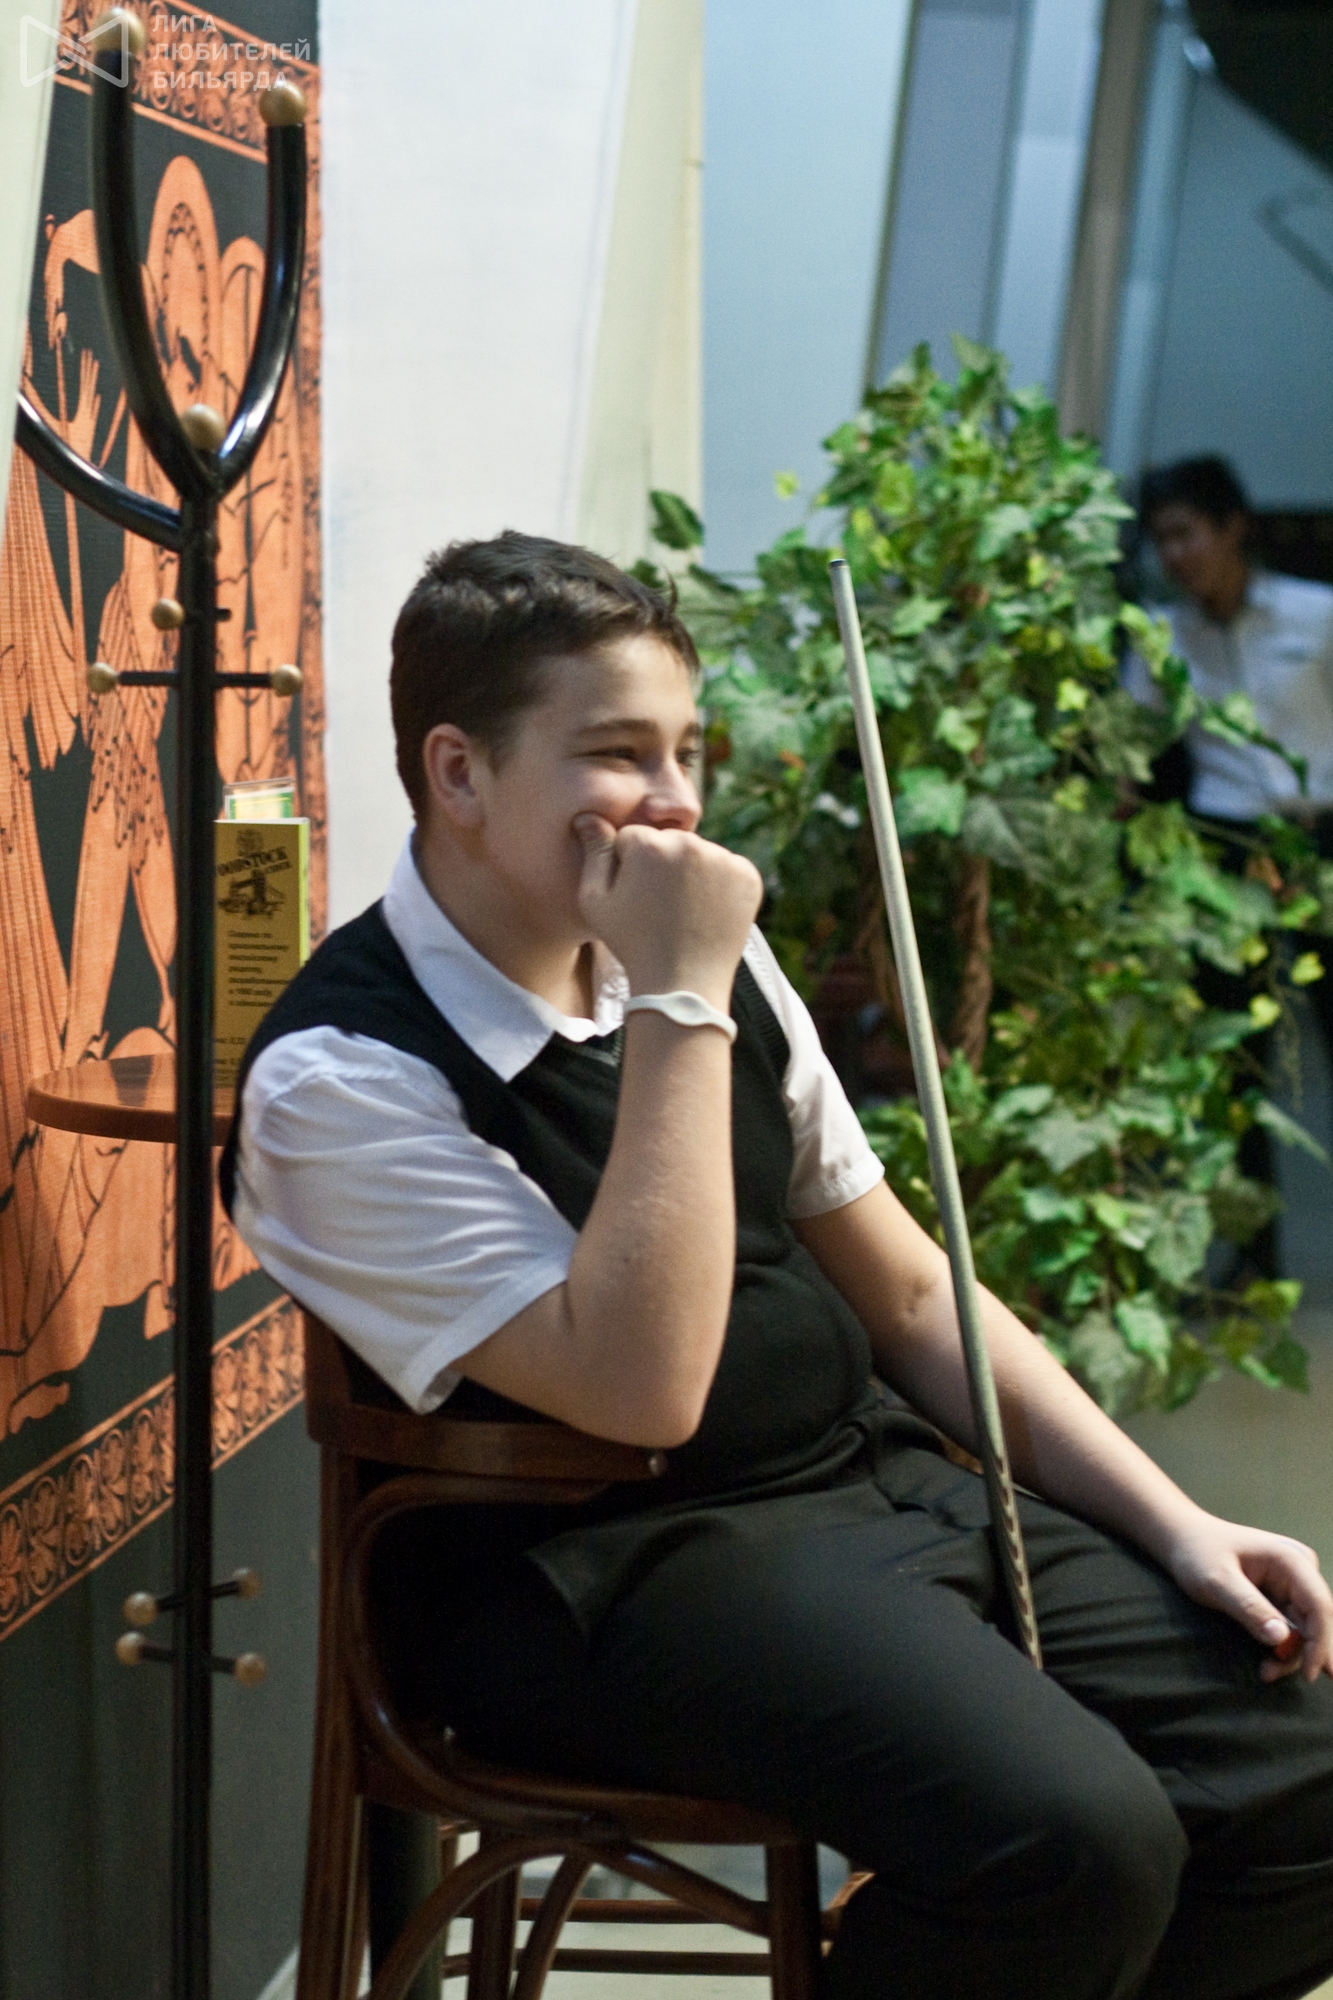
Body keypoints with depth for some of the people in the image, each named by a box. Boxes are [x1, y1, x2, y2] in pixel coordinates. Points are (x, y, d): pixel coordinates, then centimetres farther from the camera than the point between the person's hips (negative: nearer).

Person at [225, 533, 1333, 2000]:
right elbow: (638, 1390, -21)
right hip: (612, 1565, -7)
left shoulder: (707, 958, 9)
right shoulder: (337, 1079, -12)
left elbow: (911, 1294, 15)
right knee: (1076, 1839, -30)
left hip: (894, 1481, 7)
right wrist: (680, 1007, -20)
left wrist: (1177, 1524, 6)